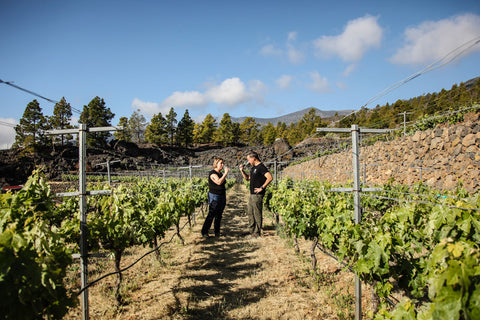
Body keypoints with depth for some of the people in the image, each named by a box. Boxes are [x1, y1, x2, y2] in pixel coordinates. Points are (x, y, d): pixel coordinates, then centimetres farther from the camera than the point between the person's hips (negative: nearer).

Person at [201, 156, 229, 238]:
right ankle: (204, 232, 1)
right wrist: (225, 173, -21)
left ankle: (217, 231, 20)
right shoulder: (212, 173, -12)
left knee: (219, 215, 11)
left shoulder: (220, 173, 14)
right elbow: (219, 182, -26)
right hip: (214, 197, -8)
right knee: (211, 214, -7)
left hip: (222, 197, 8)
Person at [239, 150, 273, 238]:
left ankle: (257, 233, 6)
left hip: (257, 195, -10)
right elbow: (247, 178, 24)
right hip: (252, 194, 10)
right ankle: (252, 230, 24)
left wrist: (262, 188, -19)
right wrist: (242, 171, 9)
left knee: (257, 214, -2)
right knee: (249, 212, 14)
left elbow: (270, 178, -23)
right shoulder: (253, 167, 16)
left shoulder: (261, 167, -14)